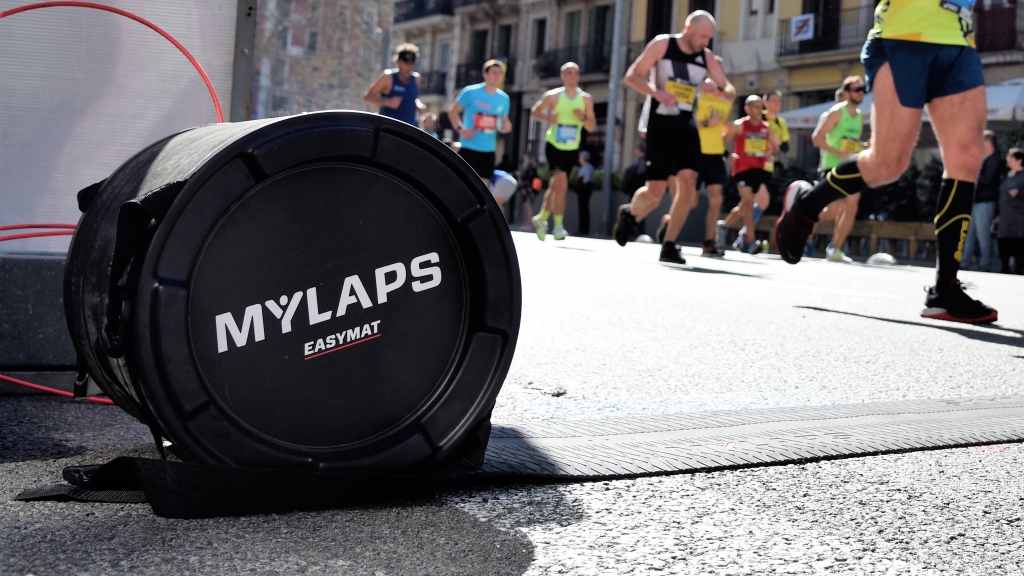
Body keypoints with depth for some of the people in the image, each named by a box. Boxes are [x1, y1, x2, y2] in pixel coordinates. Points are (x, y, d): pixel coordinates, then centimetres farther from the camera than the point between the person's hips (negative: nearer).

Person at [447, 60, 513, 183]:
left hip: (489, 149, 5)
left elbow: (504, 120, 17)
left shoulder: (503, 98, 6)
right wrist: (460, 129, -15)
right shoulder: (470, 92, -7)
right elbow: (453, 111, -1)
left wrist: (506, 127, -7)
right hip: (469, 147, -5)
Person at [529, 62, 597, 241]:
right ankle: (558, 226, -13)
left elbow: (592, 127, 5)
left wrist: (583, 118, -16)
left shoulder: (586, 99, 2)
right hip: (554, 146, -4)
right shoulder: (553, 96, -6)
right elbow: (534, 111, 5)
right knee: (561, 184, -19)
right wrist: (547, 118, -15)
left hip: (572, 150, 4)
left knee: (555, 186, 14)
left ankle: (541, 218, 33)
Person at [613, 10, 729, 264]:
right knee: (656, 190, -7)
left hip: (686, 125, 4)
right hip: (660, 124, -4)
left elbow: (727, 89, 10)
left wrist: (717, 90, -15)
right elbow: (632, 75, -8)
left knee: (688, 182, -13)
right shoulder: (662, 45, -7)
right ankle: (629, 214, 28)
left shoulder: (706, 56, 5)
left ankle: (668, 246, -2)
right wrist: (657, 92, -24)